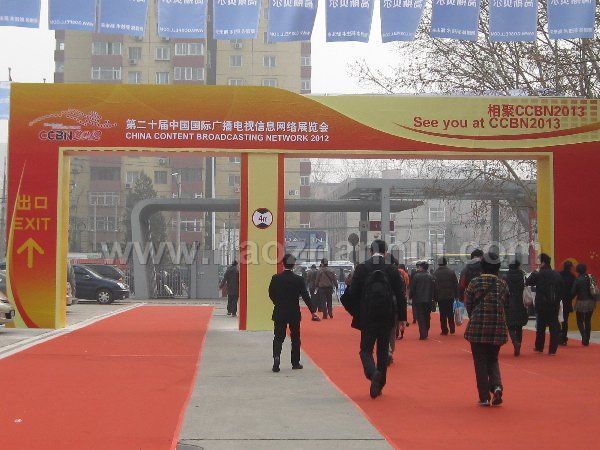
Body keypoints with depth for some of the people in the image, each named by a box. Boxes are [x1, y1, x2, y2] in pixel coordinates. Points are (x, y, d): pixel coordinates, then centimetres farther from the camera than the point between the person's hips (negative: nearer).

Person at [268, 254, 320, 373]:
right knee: (295, 338, 12)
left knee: (278, 337, 3)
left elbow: (271, 294, 5)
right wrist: (313, 311, -9)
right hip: (294, 313, 0)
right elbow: (306, 296, -11)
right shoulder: (298, 279, -9)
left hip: (279, 313, 1)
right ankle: (295, 363, 18)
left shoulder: (276, 278, -5)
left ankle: (276, 356, -21)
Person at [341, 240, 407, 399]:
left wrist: (355, 312, 12)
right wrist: (402, 317, 7)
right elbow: (400, 295, 0)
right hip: (387, 317, 2)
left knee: (366, 350, 5)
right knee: (383, 351, 13)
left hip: (367, 316, -2)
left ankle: (373, 373, -24)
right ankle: (379, 385, 17)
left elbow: (353, 293, -3)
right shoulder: (392, 269, -1)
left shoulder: (361, 268, -4)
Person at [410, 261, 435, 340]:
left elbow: (412, 288, -6)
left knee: (420, 317, -2)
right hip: (429, 300, 4)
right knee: (427, 317, 14)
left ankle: (423, 334, -10)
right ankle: (426, 333, 21)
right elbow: (434, 288, 5)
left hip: (418, 300, -4)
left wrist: (411, 296, 6)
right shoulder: (431, 276, 2)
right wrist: (432, 297, 13)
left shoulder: (416, 276, -9)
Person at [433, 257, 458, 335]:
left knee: (442, 314, 3)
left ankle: (444, 331, 3)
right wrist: (456, 295, 5)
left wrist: (434, 297, 0)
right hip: (450, 296, 1)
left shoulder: (435, 273, -6)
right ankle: (452, 329, 13)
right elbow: (456, 284, 0)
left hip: (440, 297, -1)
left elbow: (434, 285, -5)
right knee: (450, 313, 14)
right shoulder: (451, 272, -2)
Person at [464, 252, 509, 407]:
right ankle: (497, 386, -7)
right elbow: (506, 305, 7)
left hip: (477, 328, -2)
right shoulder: (502, 284, 1)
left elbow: (468, 304, 0)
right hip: (498, 328, 2)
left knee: (480, 363, 6)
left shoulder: (474, 283, -6)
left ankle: (484, 397, 5)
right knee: (493, 360, 18)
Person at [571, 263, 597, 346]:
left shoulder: (577, 280, -11)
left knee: (580, 321, 8)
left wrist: (570, 299, 8)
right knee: (588, 321, 13)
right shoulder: (589, 278, 1)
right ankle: (586, 340, 13)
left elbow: (573, 292, -10)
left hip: (581, 302, -4)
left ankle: (584, 337, -11)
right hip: (590, 302, 4)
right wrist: (594, 300, 14)